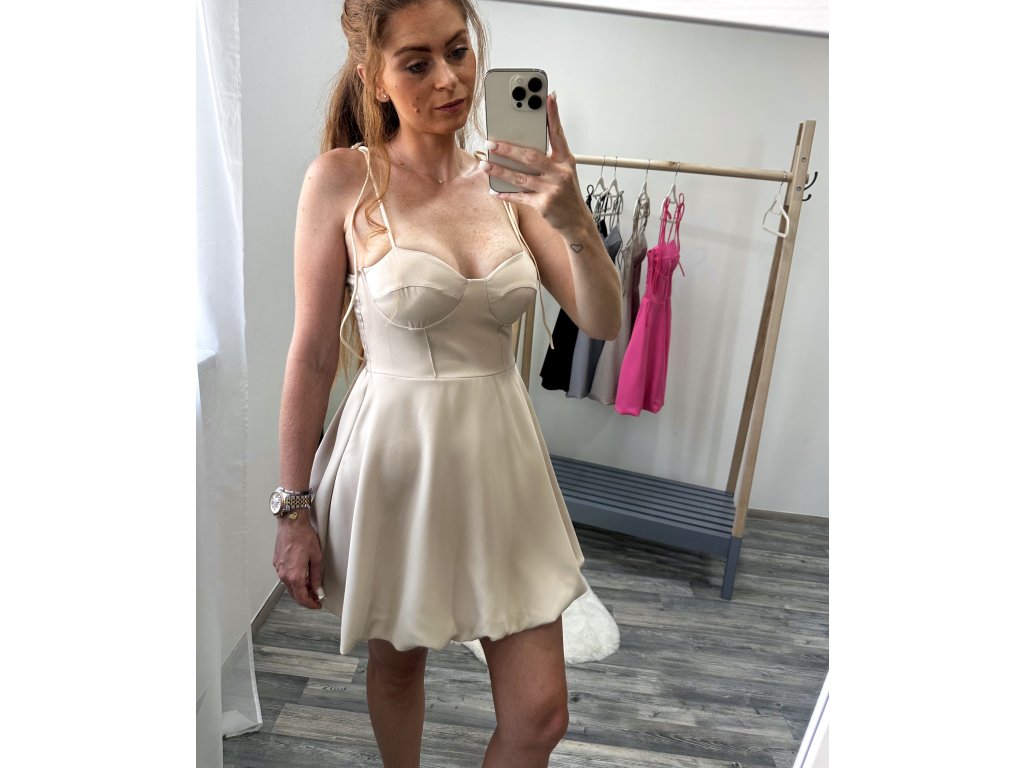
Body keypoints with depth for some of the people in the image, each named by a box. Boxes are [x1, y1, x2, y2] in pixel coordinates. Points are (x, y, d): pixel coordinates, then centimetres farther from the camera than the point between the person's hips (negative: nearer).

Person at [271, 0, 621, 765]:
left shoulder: (508, 179, 1)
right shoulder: (342, 179, -9)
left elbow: (604, 322, -5)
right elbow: (313, 354, -6)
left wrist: (577, 224, -25)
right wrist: (295, 507, -3)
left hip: (500, 452, 3)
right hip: (396, 454, -2)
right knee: (398, 658, 23)